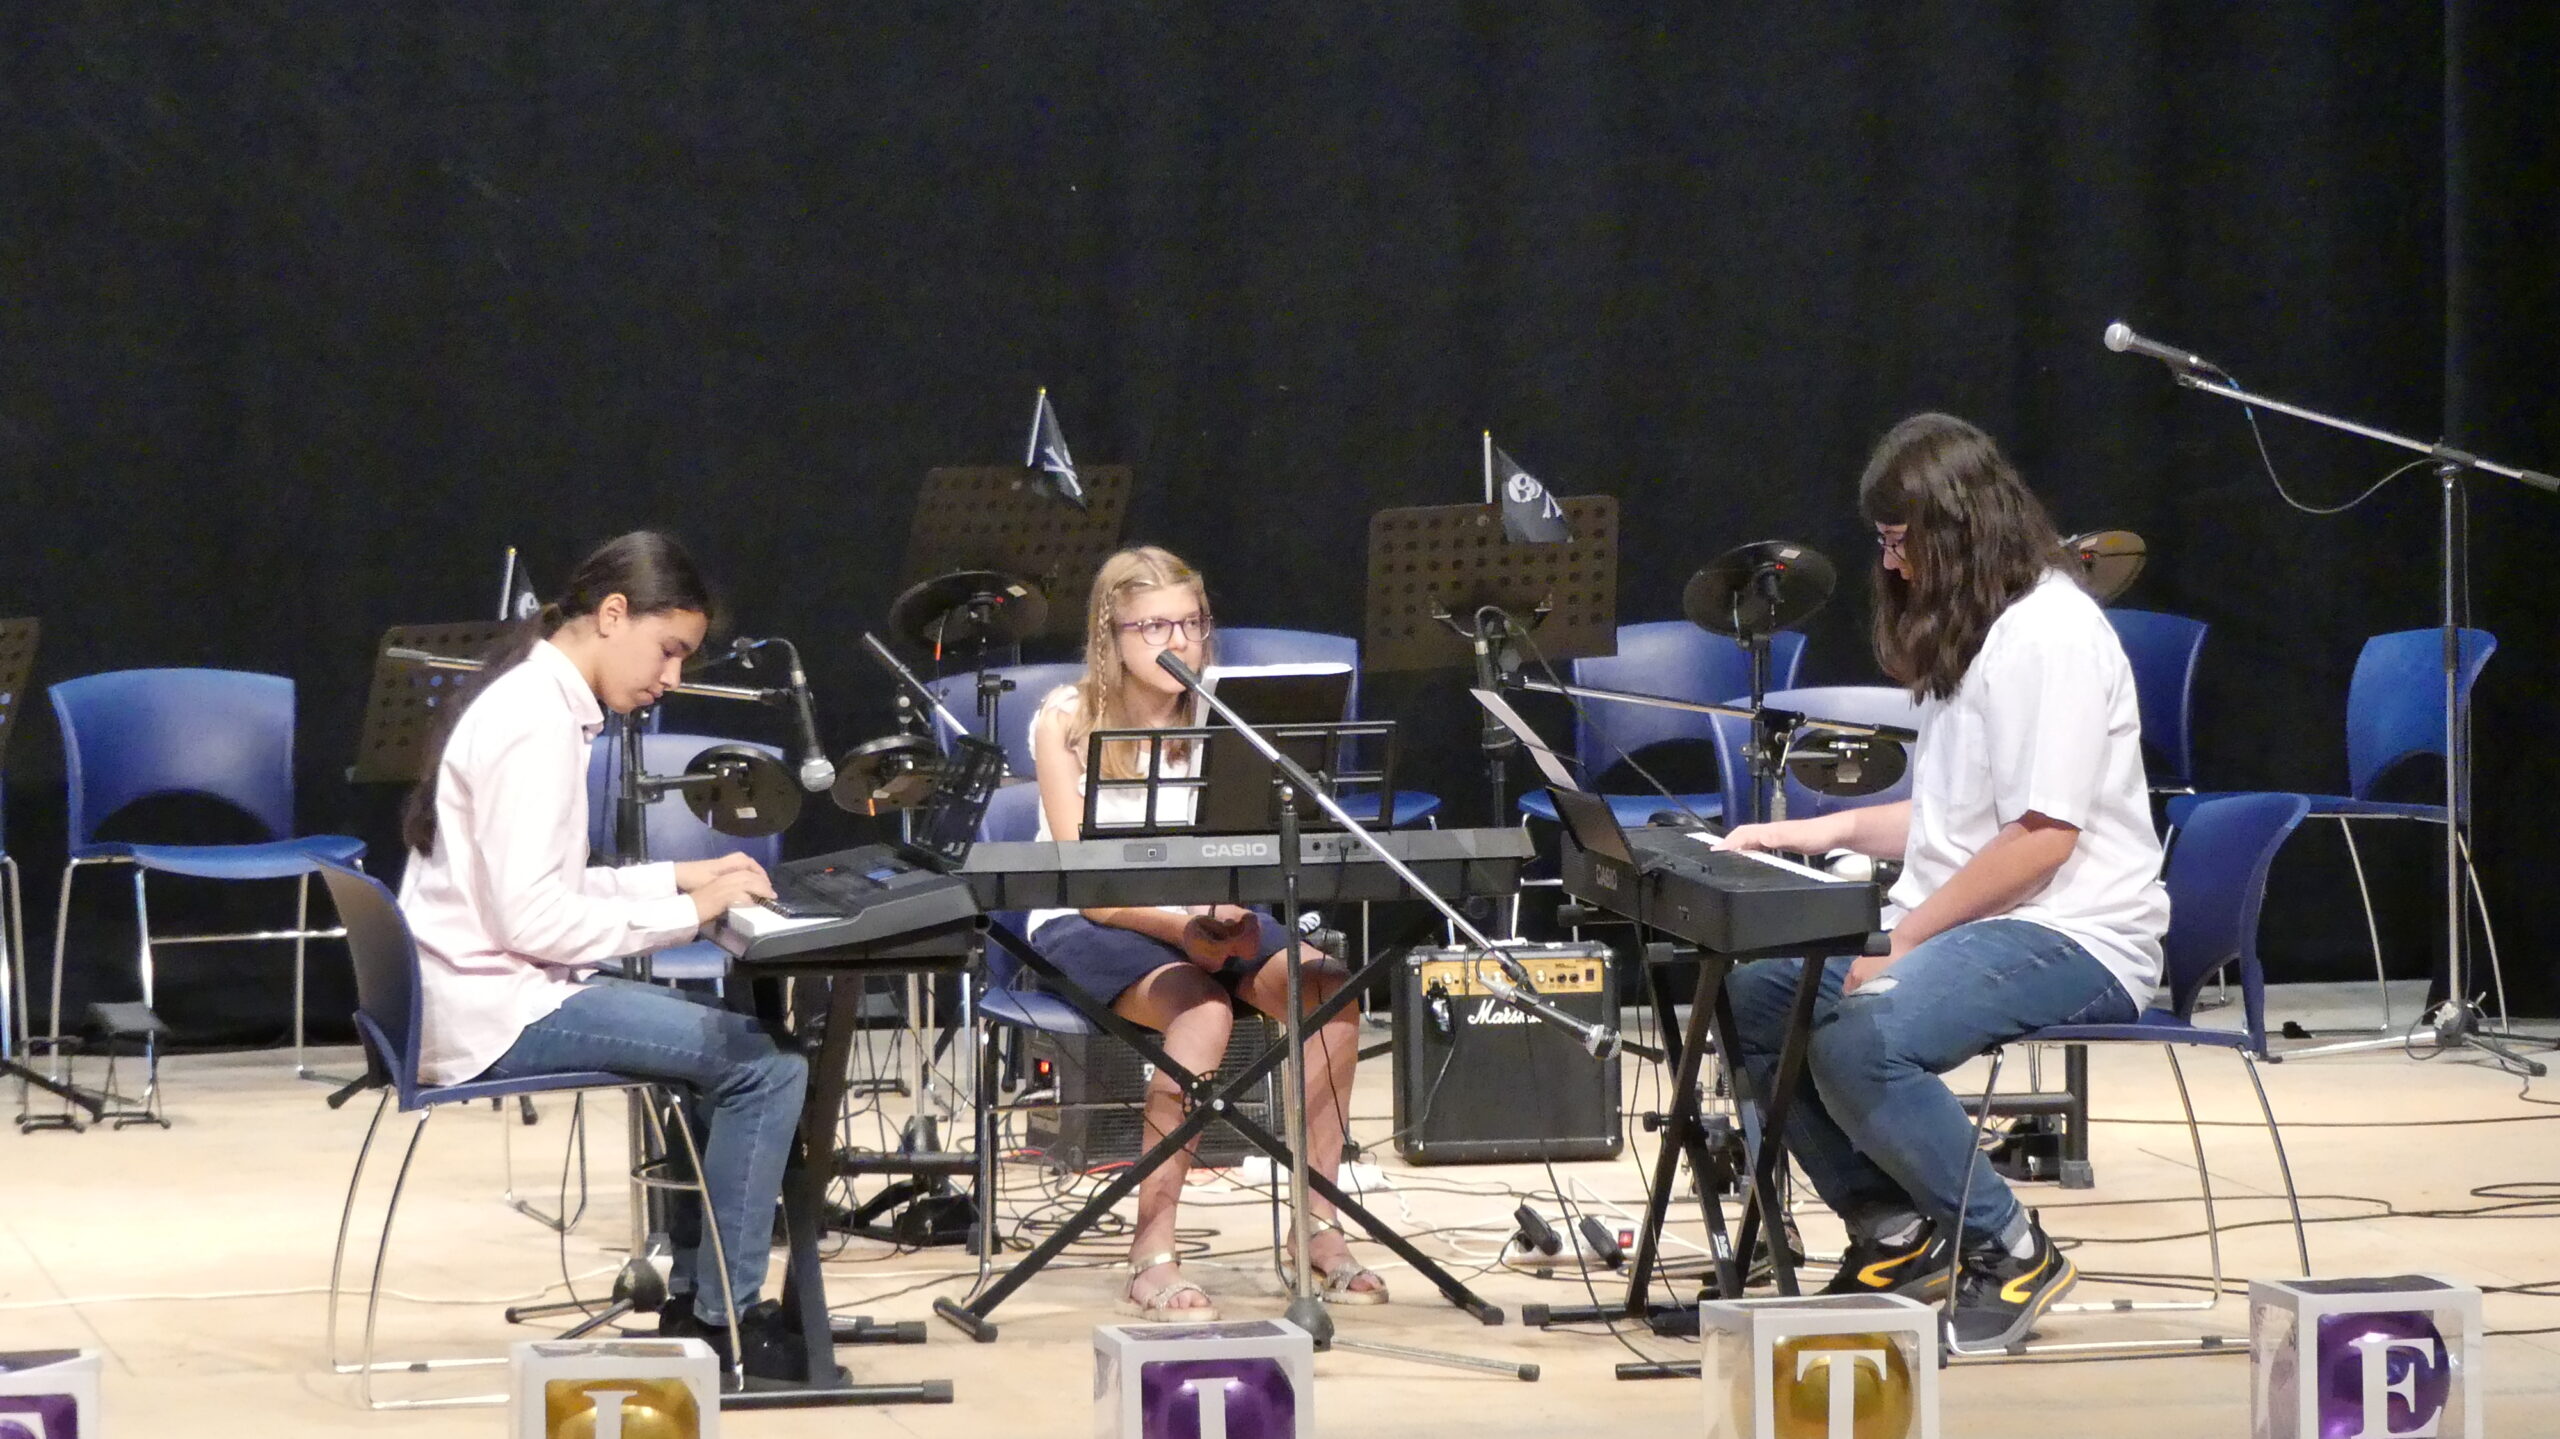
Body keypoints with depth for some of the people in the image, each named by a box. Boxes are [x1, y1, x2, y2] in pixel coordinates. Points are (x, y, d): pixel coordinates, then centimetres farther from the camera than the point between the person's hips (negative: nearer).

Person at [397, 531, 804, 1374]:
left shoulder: (534, 702, 14)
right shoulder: (536, 726, -18)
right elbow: (530, 919, -24)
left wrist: (677, 879, 11)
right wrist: (686, 914, -17)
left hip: (484, 996, 11)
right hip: (498, 1017, -11)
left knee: (735, 1041, 20)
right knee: (768, 1066, -14)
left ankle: (694, 1296, 20)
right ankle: (720, 1321, -5)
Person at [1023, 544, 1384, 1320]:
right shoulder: (1067, 721, -8)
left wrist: (1228, 913, -24)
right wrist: (1180, 927, -27)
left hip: (1207, 913, 5)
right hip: (1088, 926, -5)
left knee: (1330, 988, -23)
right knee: (1202, 1008, -35)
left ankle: (1318, 1220, -15)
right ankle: (1153, 1248, -31)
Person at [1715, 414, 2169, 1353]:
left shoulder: (2048, 633, -14)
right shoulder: (1972, 631, 20)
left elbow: (2043, 834, -20)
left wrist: (1906, 938, -19)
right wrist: (1835, 829, 14)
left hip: (2072, 939, -11)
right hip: (1960, 923, 11)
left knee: (1857, 1042, -32)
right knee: (1752, 995, -3)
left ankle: (2008, 1251, -13)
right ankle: (1894, 1230, 5)